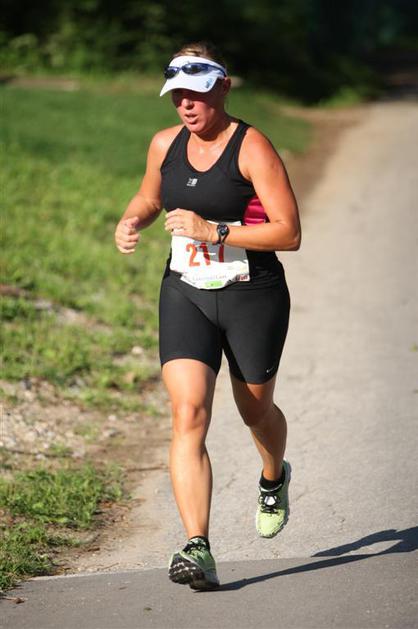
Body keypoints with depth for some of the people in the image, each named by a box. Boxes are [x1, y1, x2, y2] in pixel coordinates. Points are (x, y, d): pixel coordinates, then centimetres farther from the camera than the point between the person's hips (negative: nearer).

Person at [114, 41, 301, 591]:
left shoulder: (252, 148, -14)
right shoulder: (165, 145, 2)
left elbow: (289, 234, -19)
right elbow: (149, 198, 24)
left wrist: (213, 231, -25)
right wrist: (130, 224, 1)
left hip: (253, 297, -3)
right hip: (186, 294, 3)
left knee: (255, 410, 17)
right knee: (188, 415, -16)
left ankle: (274, 478, 54)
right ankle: (198, 550, -22)